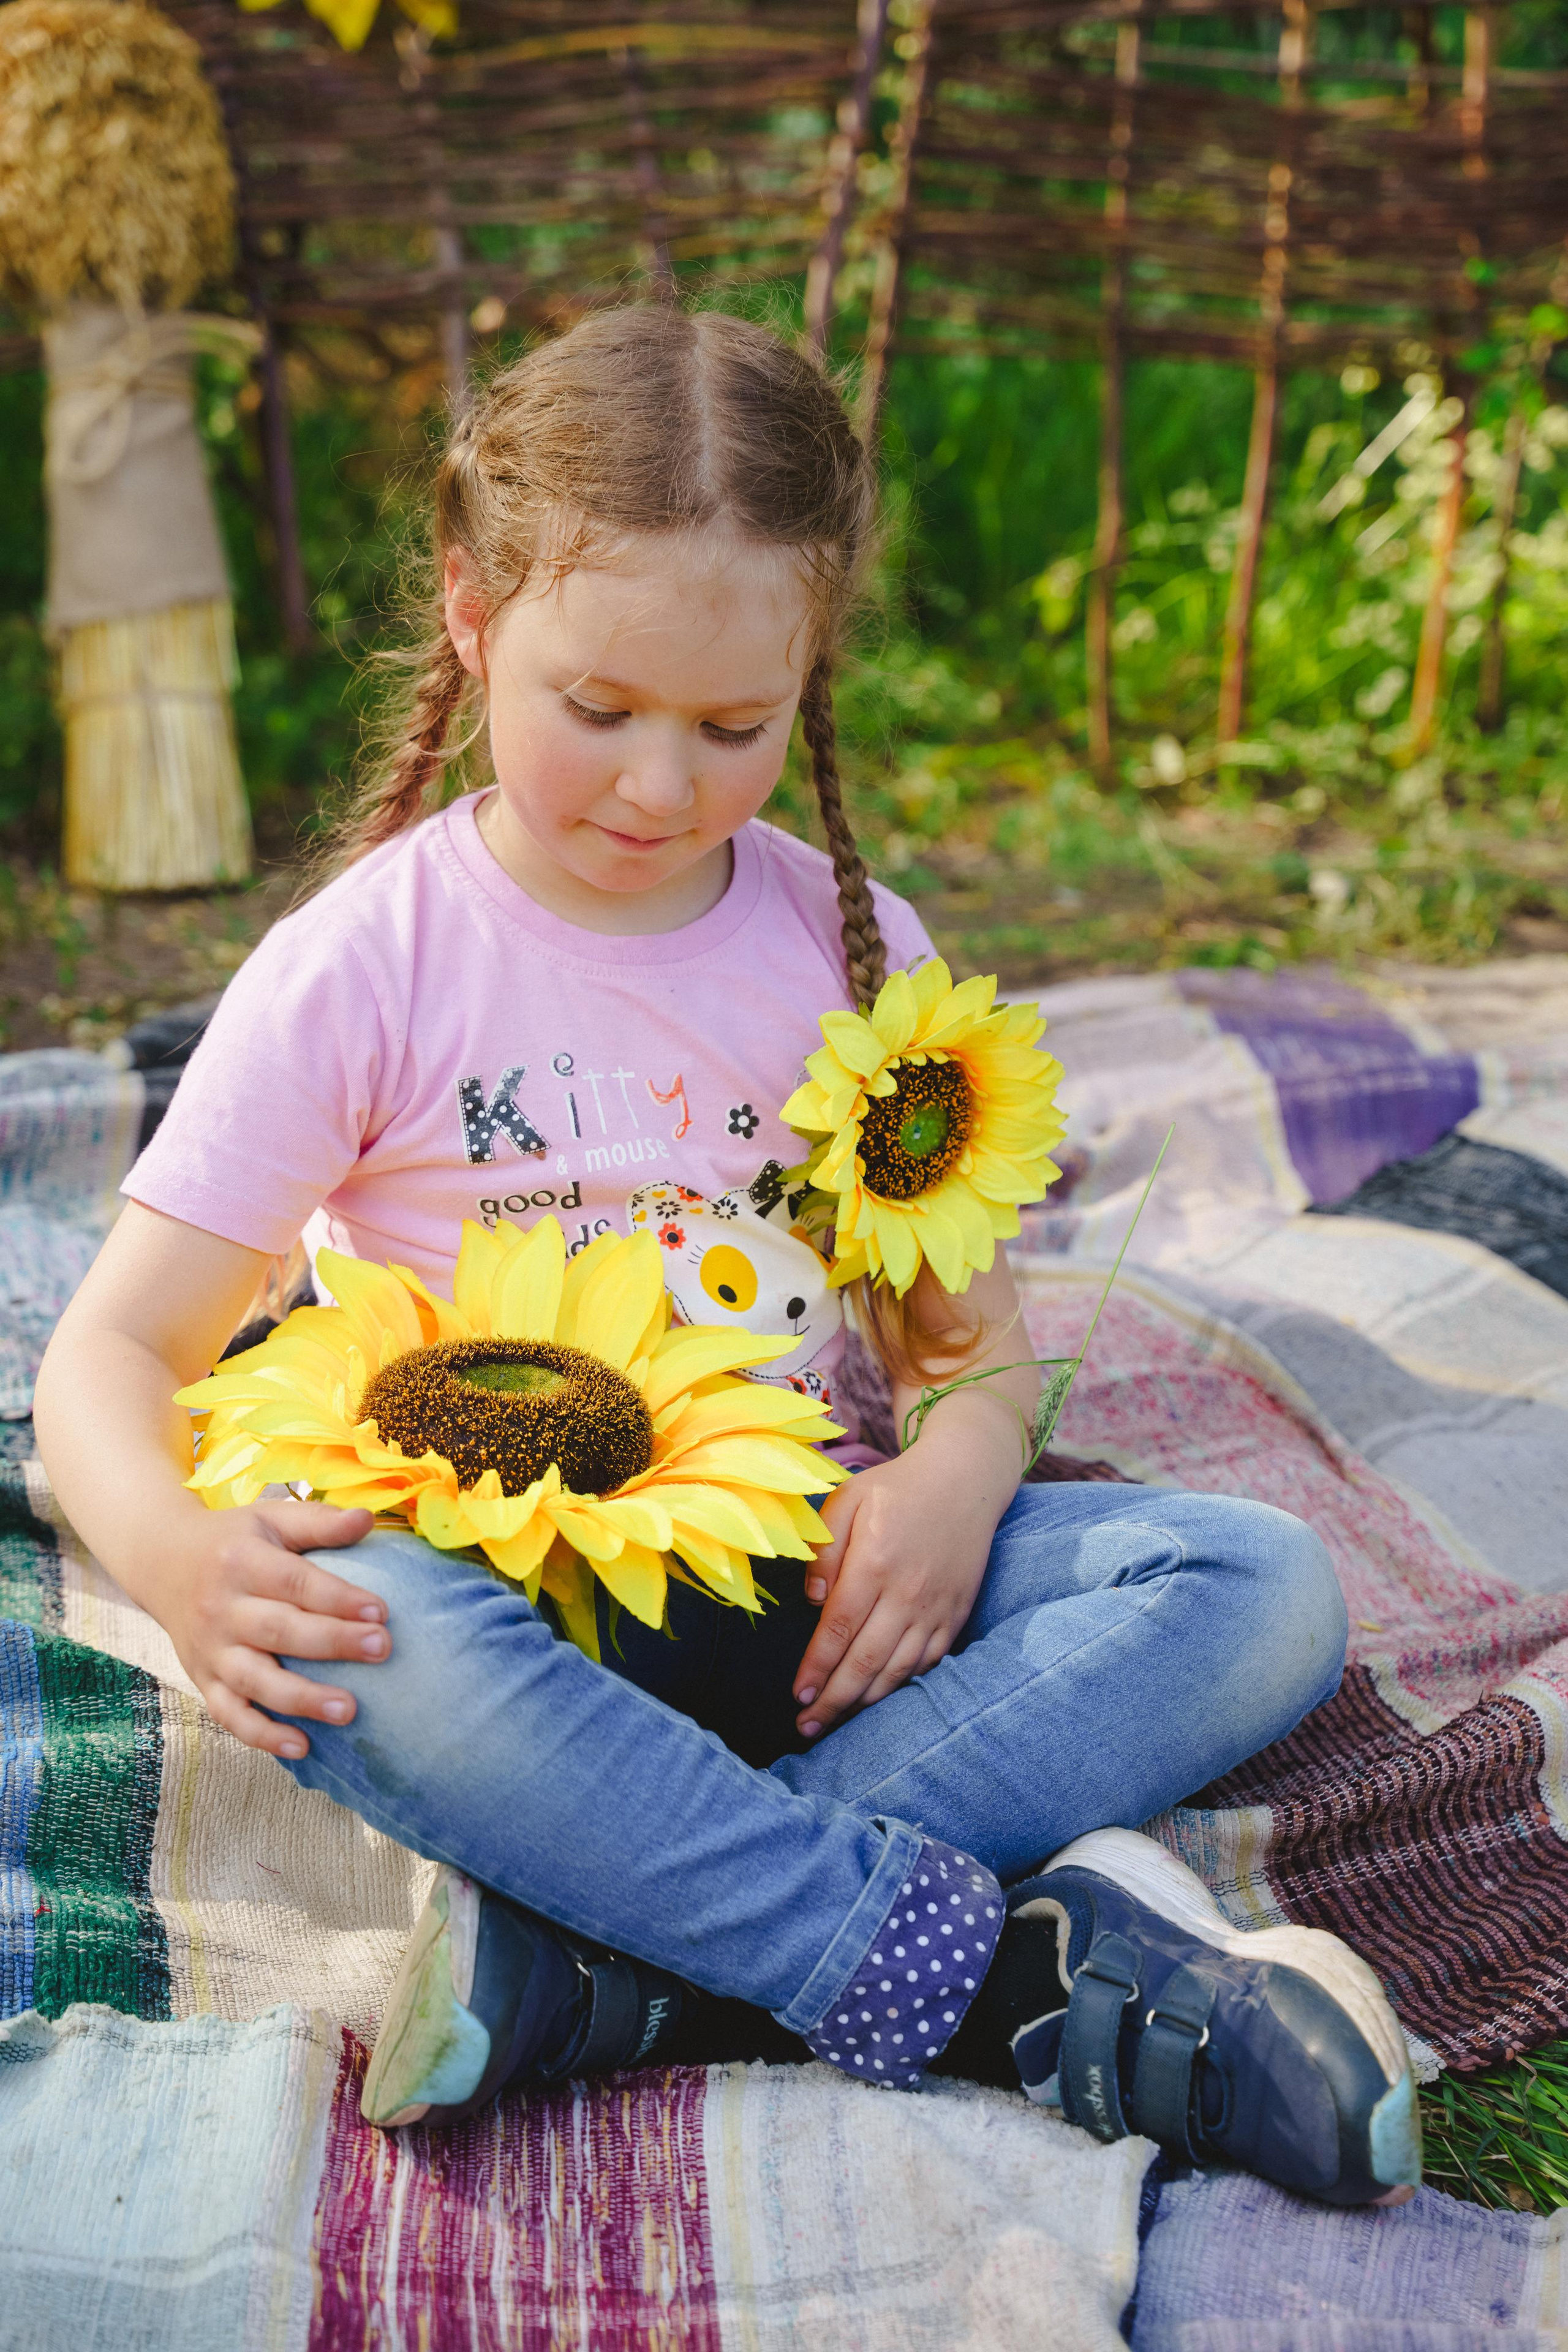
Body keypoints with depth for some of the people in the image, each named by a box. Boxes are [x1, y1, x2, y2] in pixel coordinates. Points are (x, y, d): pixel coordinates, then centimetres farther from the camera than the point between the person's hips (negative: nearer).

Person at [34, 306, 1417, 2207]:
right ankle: (1018, 1975, -32)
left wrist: (955, 1473, -14)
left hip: (809, 1592, 4)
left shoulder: (856, 954, 5)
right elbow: (112, 1355, -5)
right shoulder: (363, 966, -4)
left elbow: (970, 1335, 12)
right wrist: (179, 1556, -29)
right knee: (351, 1638, -38)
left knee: (1263, 1587, -20)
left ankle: (606, 1959, -33)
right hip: (514, 1601, -3)